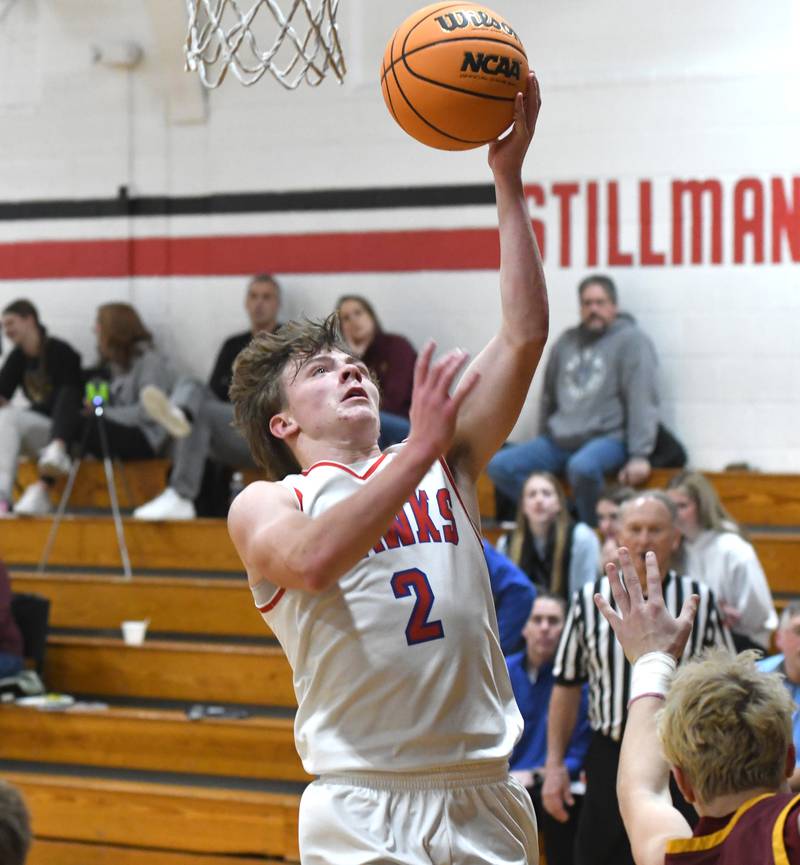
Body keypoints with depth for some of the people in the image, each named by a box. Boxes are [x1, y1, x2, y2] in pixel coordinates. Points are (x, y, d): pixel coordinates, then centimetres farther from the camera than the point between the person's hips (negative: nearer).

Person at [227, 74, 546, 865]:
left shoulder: (444, 465, 15)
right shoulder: (264, 505, 5)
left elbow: (524, 337, 6)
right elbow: (312, 562, -19)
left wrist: (508, 178, 2)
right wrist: (419, 450, -21)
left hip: (485, 801, 4)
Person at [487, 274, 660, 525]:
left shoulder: (631, 341, -3)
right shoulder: (566, 342, 17)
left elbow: (643, 401, -12)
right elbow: (549, 396, 26)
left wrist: (639, 455, -20)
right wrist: (544, 437, 18)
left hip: (607, 438, -7)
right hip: (559, 439, 7)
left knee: (582, 467, -39)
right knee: (499, 465, -10)